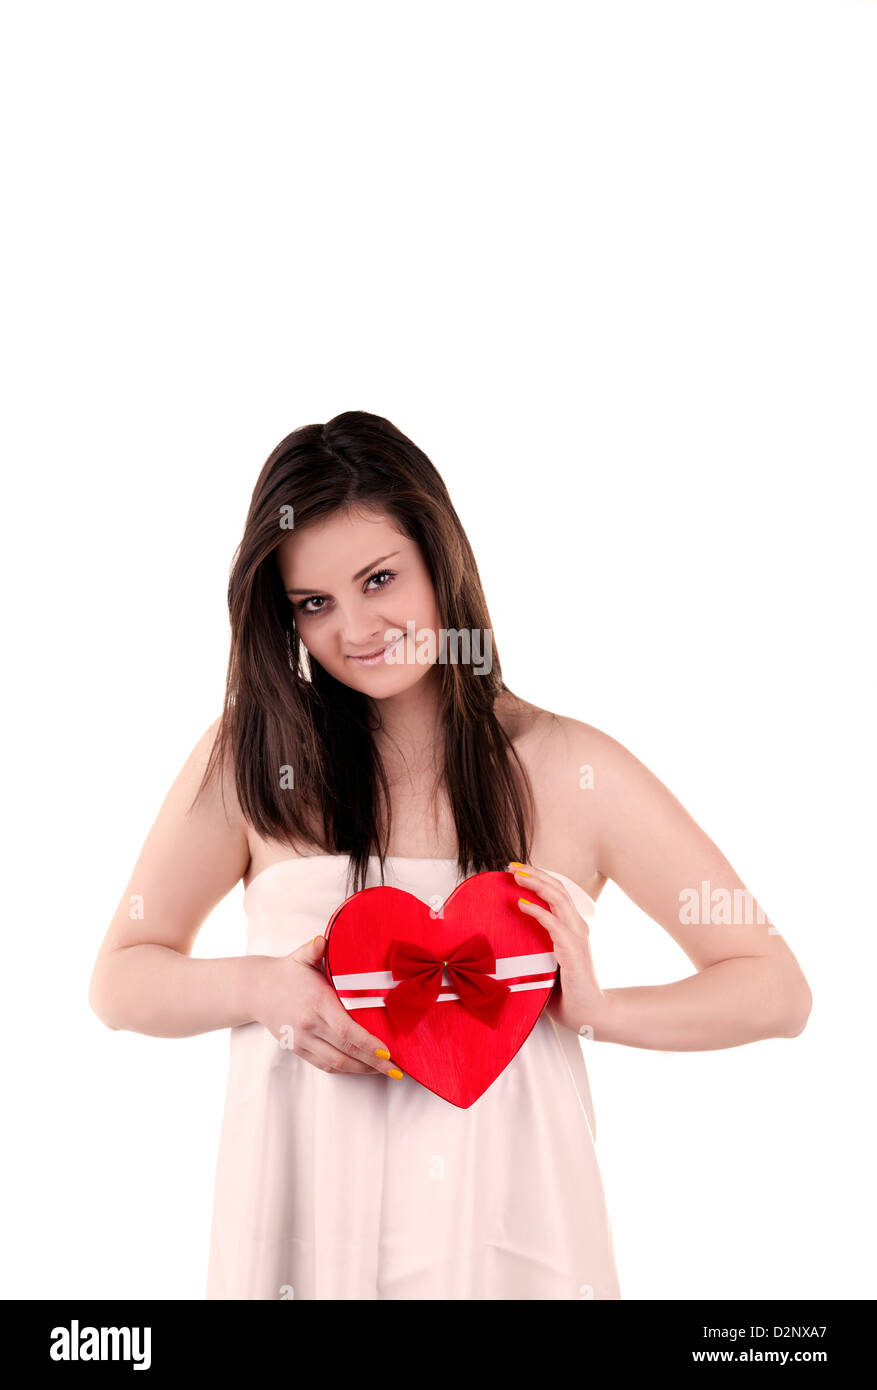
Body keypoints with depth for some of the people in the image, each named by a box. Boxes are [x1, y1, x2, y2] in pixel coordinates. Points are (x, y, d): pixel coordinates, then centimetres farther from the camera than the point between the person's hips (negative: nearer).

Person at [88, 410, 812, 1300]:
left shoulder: (570, 770, -6)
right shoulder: (250, 758, -4)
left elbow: (776, 992, -2)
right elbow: (120, 982, 4)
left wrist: (597, 1010, -18)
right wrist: (259, 987, -15)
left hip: (506, 1234, 0)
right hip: (303, 1231, 1)